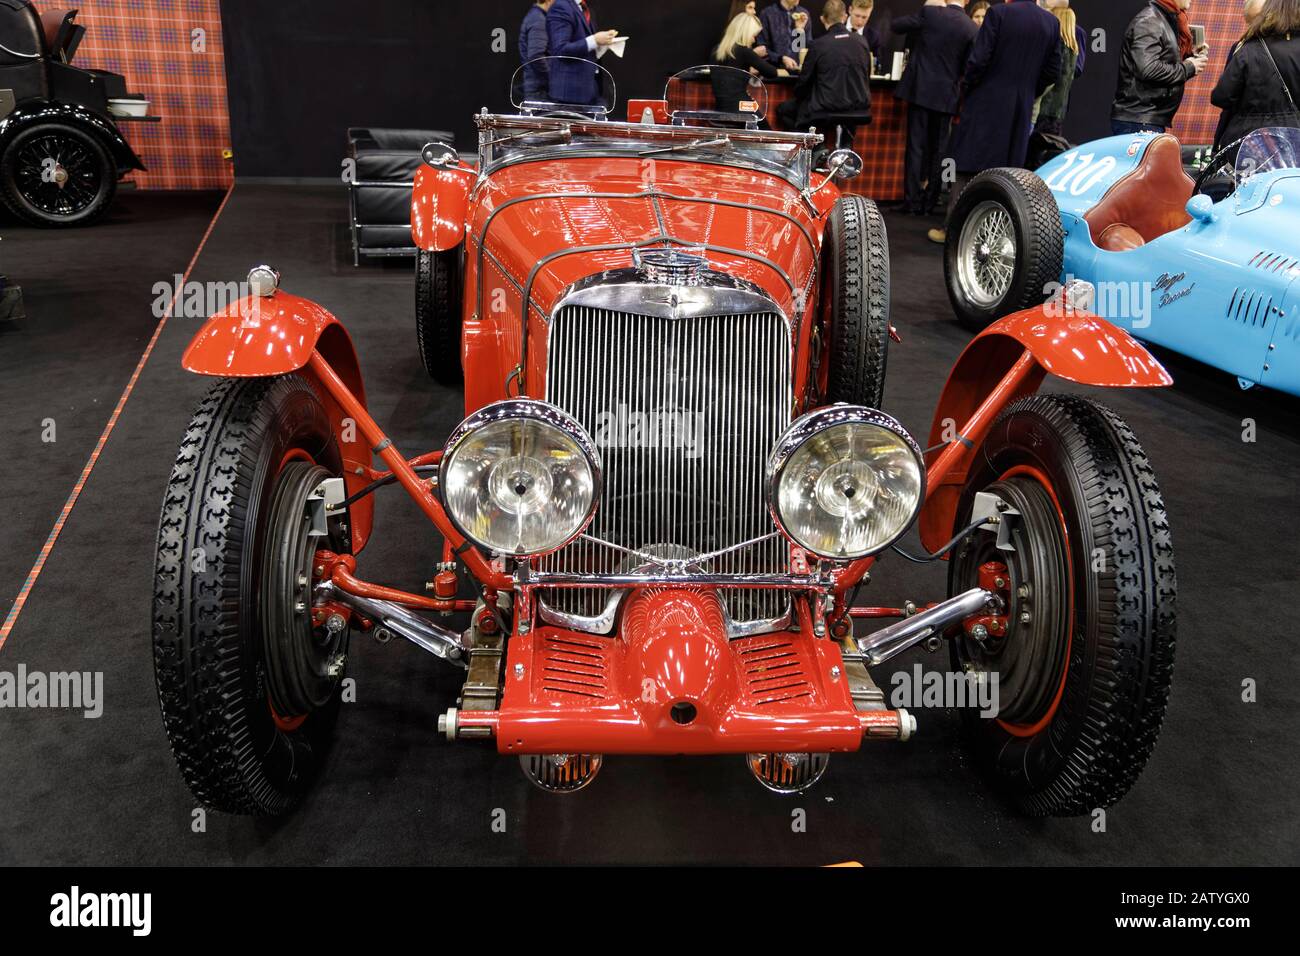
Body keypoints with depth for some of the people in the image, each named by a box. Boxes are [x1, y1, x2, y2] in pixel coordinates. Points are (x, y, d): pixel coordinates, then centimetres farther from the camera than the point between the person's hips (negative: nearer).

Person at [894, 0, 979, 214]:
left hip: (921, 90, -2)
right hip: (947, 94, 2)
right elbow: (967, 67, 4)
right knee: (938, 148, 9)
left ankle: (913, 201, -3)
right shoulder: (973, 29, 0)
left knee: (916, 146, 0)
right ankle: (930, 200, 11)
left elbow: (895, 25, 2)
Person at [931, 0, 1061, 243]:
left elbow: (978, 59, -12)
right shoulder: (1052, 23, 6)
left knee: (968, 168, 1)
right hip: (1022, 109, 4)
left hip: (986, 102, -4)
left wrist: (965, 92, 2)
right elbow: (1052, 71, 7)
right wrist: (1028, 93, 19)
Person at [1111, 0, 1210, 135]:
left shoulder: (1168, 19, 17)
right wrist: (1188, 68, -12)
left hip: (1153, 120, 10)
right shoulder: (1148, 21, -12)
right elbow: (1148, 69, -24)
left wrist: (1192, 57, 7)